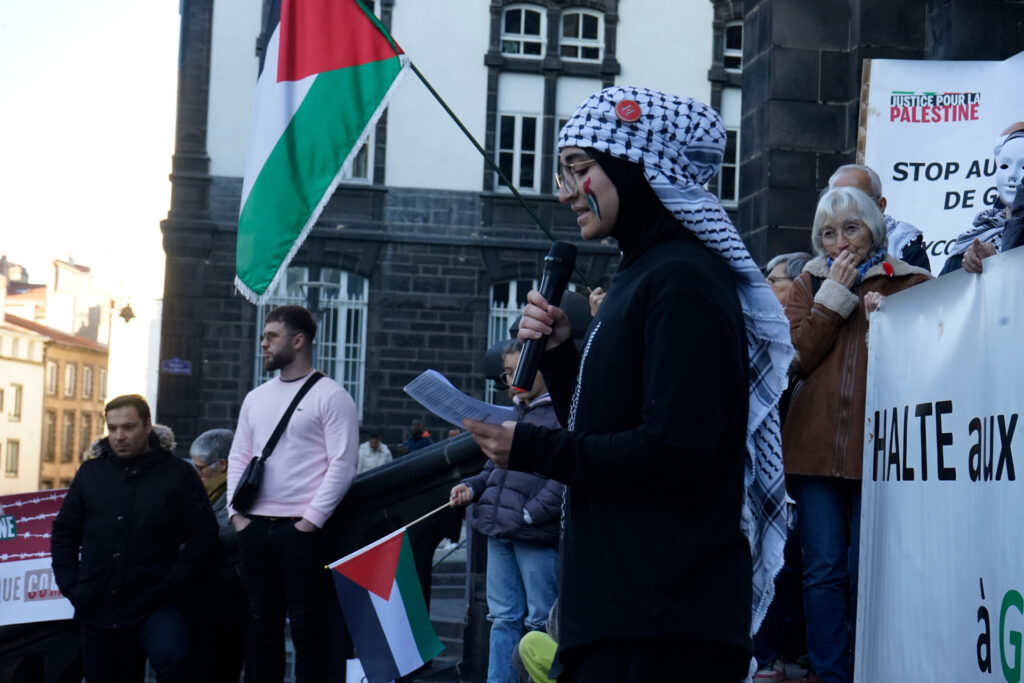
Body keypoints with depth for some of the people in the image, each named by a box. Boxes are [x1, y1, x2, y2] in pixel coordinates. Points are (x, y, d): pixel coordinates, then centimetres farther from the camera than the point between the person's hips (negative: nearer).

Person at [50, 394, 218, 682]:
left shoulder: (178, 473, 0)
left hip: (156, 605, -4)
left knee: (173, 658, -33)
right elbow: (64, 532, 16)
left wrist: (171, 586, -12)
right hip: (98, 610, 4)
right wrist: (70, 584, 4)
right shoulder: (90, 472, 11)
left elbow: (202, 537, -3)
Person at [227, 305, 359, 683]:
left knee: (307, 626, -2)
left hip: (302, 529, -6)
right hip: (255, 527, 6)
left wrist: (311, 520, -15)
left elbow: (342, 465, -11)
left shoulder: (330, 396, -4)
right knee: (262, 624, 10)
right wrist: (236, 512, 5)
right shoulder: (256, 397, 16)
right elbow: (238, 458, 18)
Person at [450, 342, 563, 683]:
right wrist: (471, 487, 7)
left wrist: (532, 513, -21)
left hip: (536, 536, -8)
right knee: (502, 617, 11)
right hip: (499, 531, 8)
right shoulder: (512, 414, 18)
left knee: (541, 620, 0)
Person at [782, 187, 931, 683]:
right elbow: (798, 358, -1)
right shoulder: (811, 283, 14)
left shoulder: (910, 283, 7)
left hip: (879, 448, -2)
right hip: (817, 448, 2)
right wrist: (834, 294, -5)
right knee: (824, 569, 1)